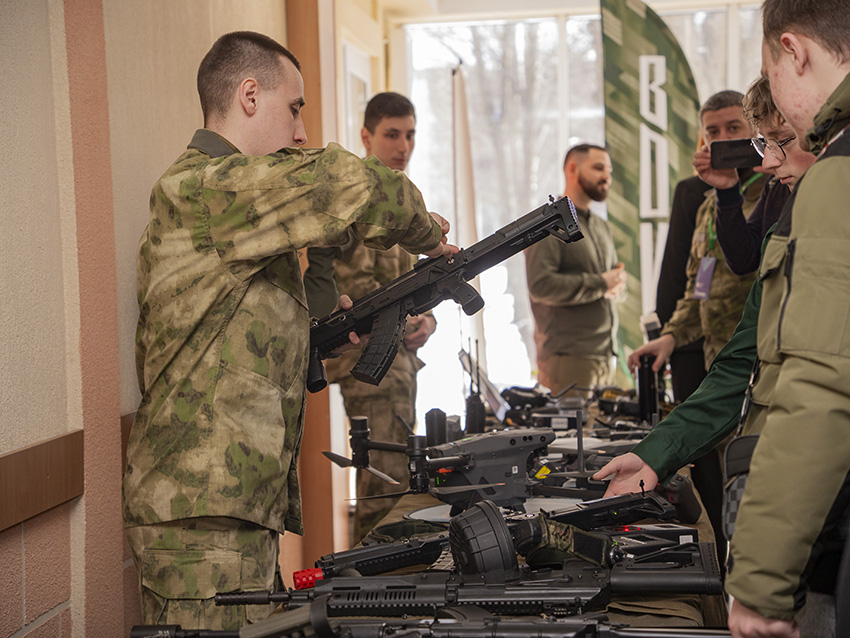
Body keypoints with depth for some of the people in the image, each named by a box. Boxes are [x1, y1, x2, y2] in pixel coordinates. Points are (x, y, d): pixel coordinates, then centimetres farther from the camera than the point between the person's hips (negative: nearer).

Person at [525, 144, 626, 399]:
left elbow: (617, 281, 24)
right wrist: (600, 284, -13)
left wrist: (617, 284, -2)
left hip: (605, 356, 8)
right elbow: (541, 286, -19)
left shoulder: (602, 227, 22)